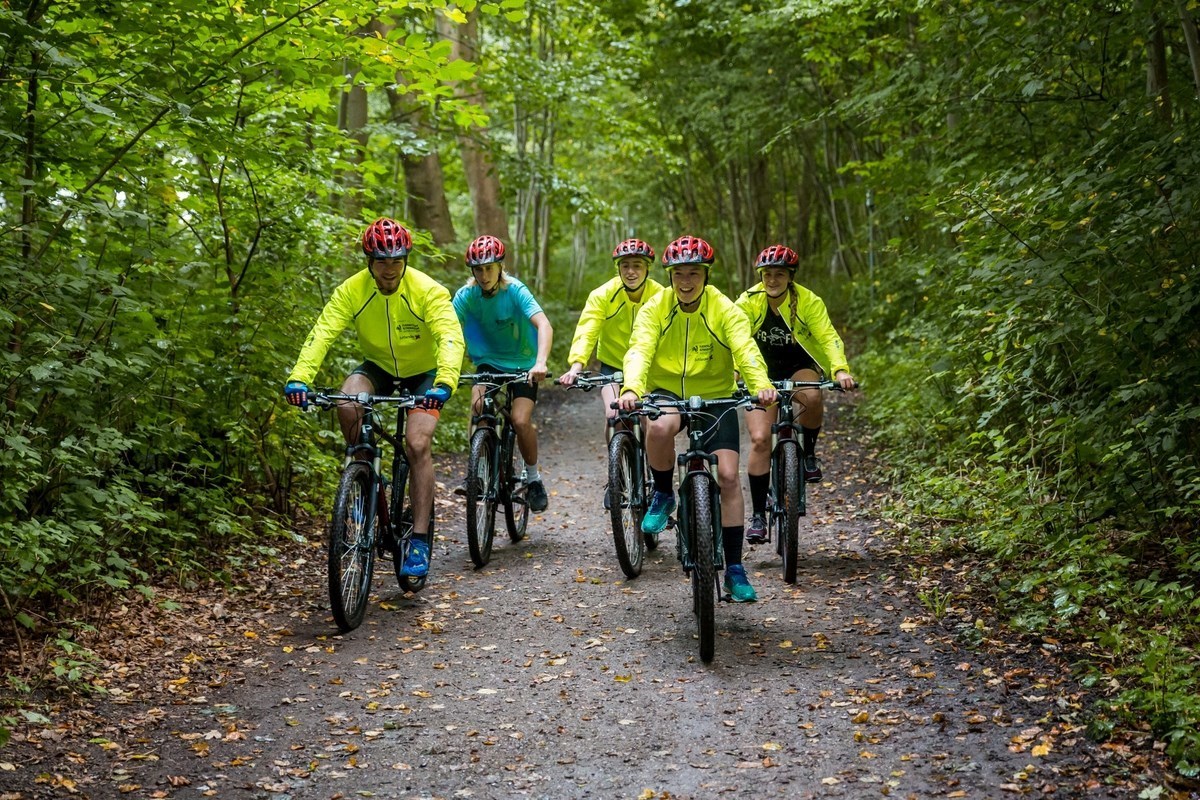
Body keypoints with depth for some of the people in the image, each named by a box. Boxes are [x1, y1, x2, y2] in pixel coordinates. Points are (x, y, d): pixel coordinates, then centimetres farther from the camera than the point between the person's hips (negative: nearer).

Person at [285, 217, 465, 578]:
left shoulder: (427, 291, -25)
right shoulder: (352, 291, -19)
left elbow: (451, 338, -36)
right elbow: (322, 333, -29)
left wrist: (444, 384, -54)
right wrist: (299, 378, -45)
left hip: (423, 372, -2)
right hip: (378, 367, 2)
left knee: (417, 444, -21)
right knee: (347, 407, -29)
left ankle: (420, 538, -15)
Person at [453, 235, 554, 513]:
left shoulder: (515, 291, -22)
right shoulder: (466, 296, -14)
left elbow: (544, 326, -35)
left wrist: (540, 362, -51)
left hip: (522, 363, -2)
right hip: (489, 362, 2)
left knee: (521, 420, -20)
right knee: (478, 406, -25)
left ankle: (533, 477, 6)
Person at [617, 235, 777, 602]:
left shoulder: (725, 310, -12)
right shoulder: (655, 308, -9)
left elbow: (745, 349, -27)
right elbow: (639, 350, -23)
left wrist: (761, 385, -47)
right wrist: (631, 388, -44)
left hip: (715, 396, 0)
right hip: (667, 393, 0)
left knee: (728, 475, -10)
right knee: (659, 428, -36)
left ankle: (734, 568, 1)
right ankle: (663, 496, -6)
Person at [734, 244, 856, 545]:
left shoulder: (808, 301, -15)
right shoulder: (748, 301, -14)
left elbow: (828, 337, -24)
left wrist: (840, 370, -41)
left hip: (799, 368, 0)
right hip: (762, 373, 0)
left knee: (812, 398, -36)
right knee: (760, 439, -14)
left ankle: (809, 452, -6)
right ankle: (758, 515, -4)